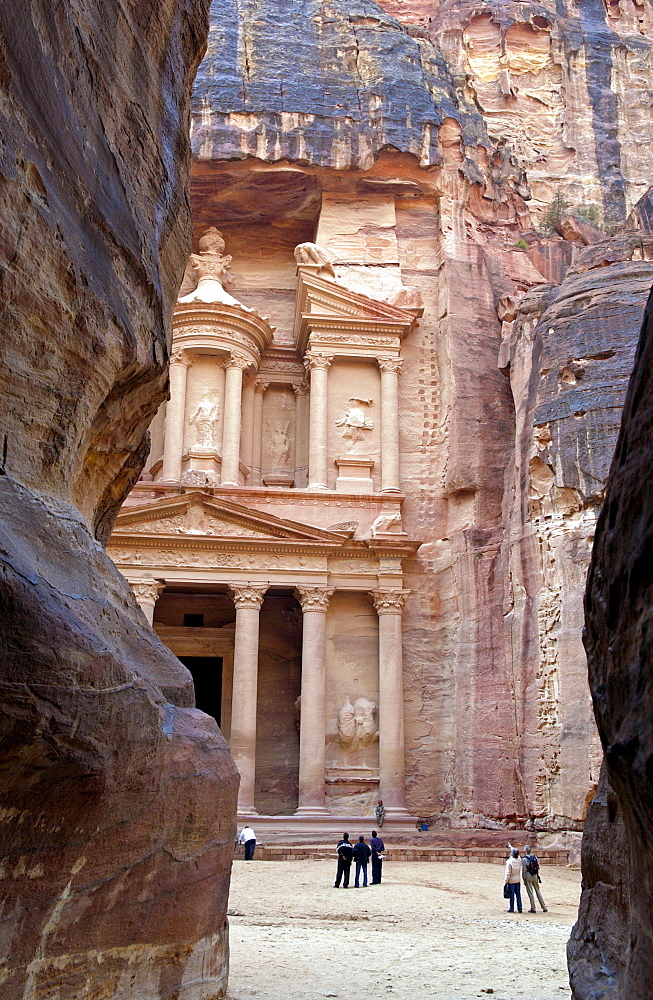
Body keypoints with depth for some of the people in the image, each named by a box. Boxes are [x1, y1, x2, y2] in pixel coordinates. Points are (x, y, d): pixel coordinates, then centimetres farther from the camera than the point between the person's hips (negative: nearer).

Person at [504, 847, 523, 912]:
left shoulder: (509, 862, -20)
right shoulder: (519, 860, -5)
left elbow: (508, 873, -18)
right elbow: (517, 856, 20)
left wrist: (506, 881, -9)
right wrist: (513, 849, 34)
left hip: (511, 881, -5)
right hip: (518, 880, 5)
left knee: (512, 895, 3)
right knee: (518, 894, 10)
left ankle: (511, 909, 8)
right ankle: (519, 908, 13)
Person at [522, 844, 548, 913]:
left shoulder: (524, 859, -12)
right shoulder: (535, 857, 4)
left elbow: (524, 870, -11)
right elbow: (538, 867, 8)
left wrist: (524, 880, -5)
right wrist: (537, 875, 17)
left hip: (528, 876, -5)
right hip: (535, 876, 5)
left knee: (530, 892, 3)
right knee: (538, 891, 14)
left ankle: (533, 909, 4)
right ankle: (544, 908, 15)